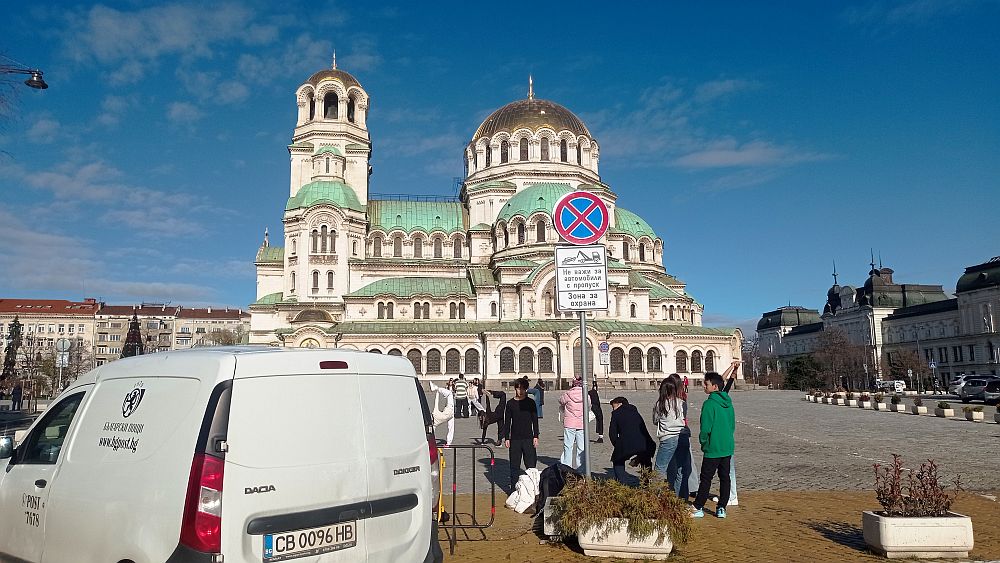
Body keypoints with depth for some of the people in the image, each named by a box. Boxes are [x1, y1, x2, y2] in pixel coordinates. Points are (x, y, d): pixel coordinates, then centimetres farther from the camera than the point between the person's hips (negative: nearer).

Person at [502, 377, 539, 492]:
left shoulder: (530, 402, 2)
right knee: (514, 465, 6)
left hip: (528, 438, -1)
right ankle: (514, 488, 15)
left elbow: (535, 420, 4)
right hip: (515, 439, 1)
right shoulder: (510, 403, 3)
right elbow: (507, 422, 6)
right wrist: (506, 438, 2)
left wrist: (536, 436, -2)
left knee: (531, 464, -1)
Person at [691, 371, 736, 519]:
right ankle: (722, 508, 16)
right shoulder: (728, 403, 5)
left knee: (706, 479, 2)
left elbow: (705, 428, -18)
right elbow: (733, 425, 13)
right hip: (728, 447, 7)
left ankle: (699, 508, 9)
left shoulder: (709, 404, -18)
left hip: (713, 448, -7)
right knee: (725, 477, 12)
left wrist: (702, 441, -1)